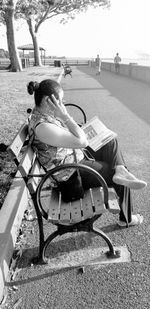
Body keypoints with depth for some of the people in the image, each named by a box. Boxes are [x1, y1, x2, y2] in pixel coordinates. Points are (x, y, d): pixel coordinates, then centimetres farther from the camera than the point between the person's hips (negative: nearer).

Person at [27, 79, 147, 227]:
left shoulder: (40, 113, -2)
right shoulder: (42, 127, -34)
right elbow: (81, 141, -34)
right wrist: (64, 115, -31)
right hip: (71, 174, -10)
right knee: (122, 182, 5)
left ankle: (121, 171, -9)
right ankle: (126, 219, 26)